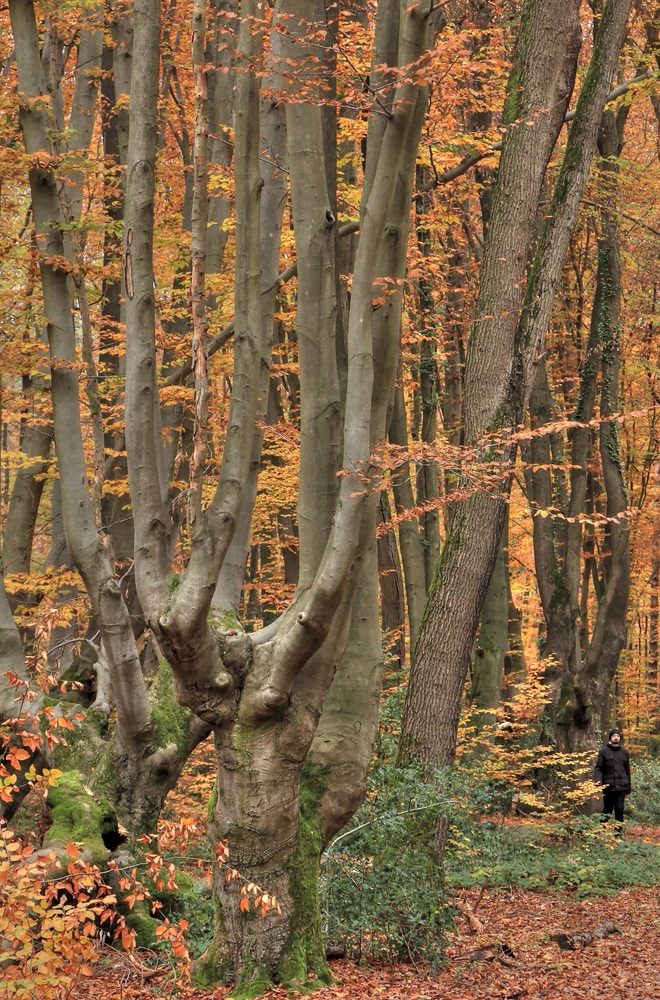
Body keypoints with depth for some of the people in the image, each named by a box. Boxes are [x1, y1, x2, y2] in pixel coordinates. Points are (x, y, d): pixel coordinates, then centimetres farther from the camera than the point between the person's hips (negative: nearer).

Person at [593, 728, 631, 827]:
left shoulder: (624, 752, 12)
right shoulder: (604, 751, 4)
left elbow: (627, 771, 15)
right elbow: (598, 768, 1)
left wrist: (628, 789, 13)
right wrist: (598, 780, -17)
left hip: (621, 786, 2)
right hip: (608, 787, -2)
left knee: (619, 809, -1)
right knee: (607, 810, 3)